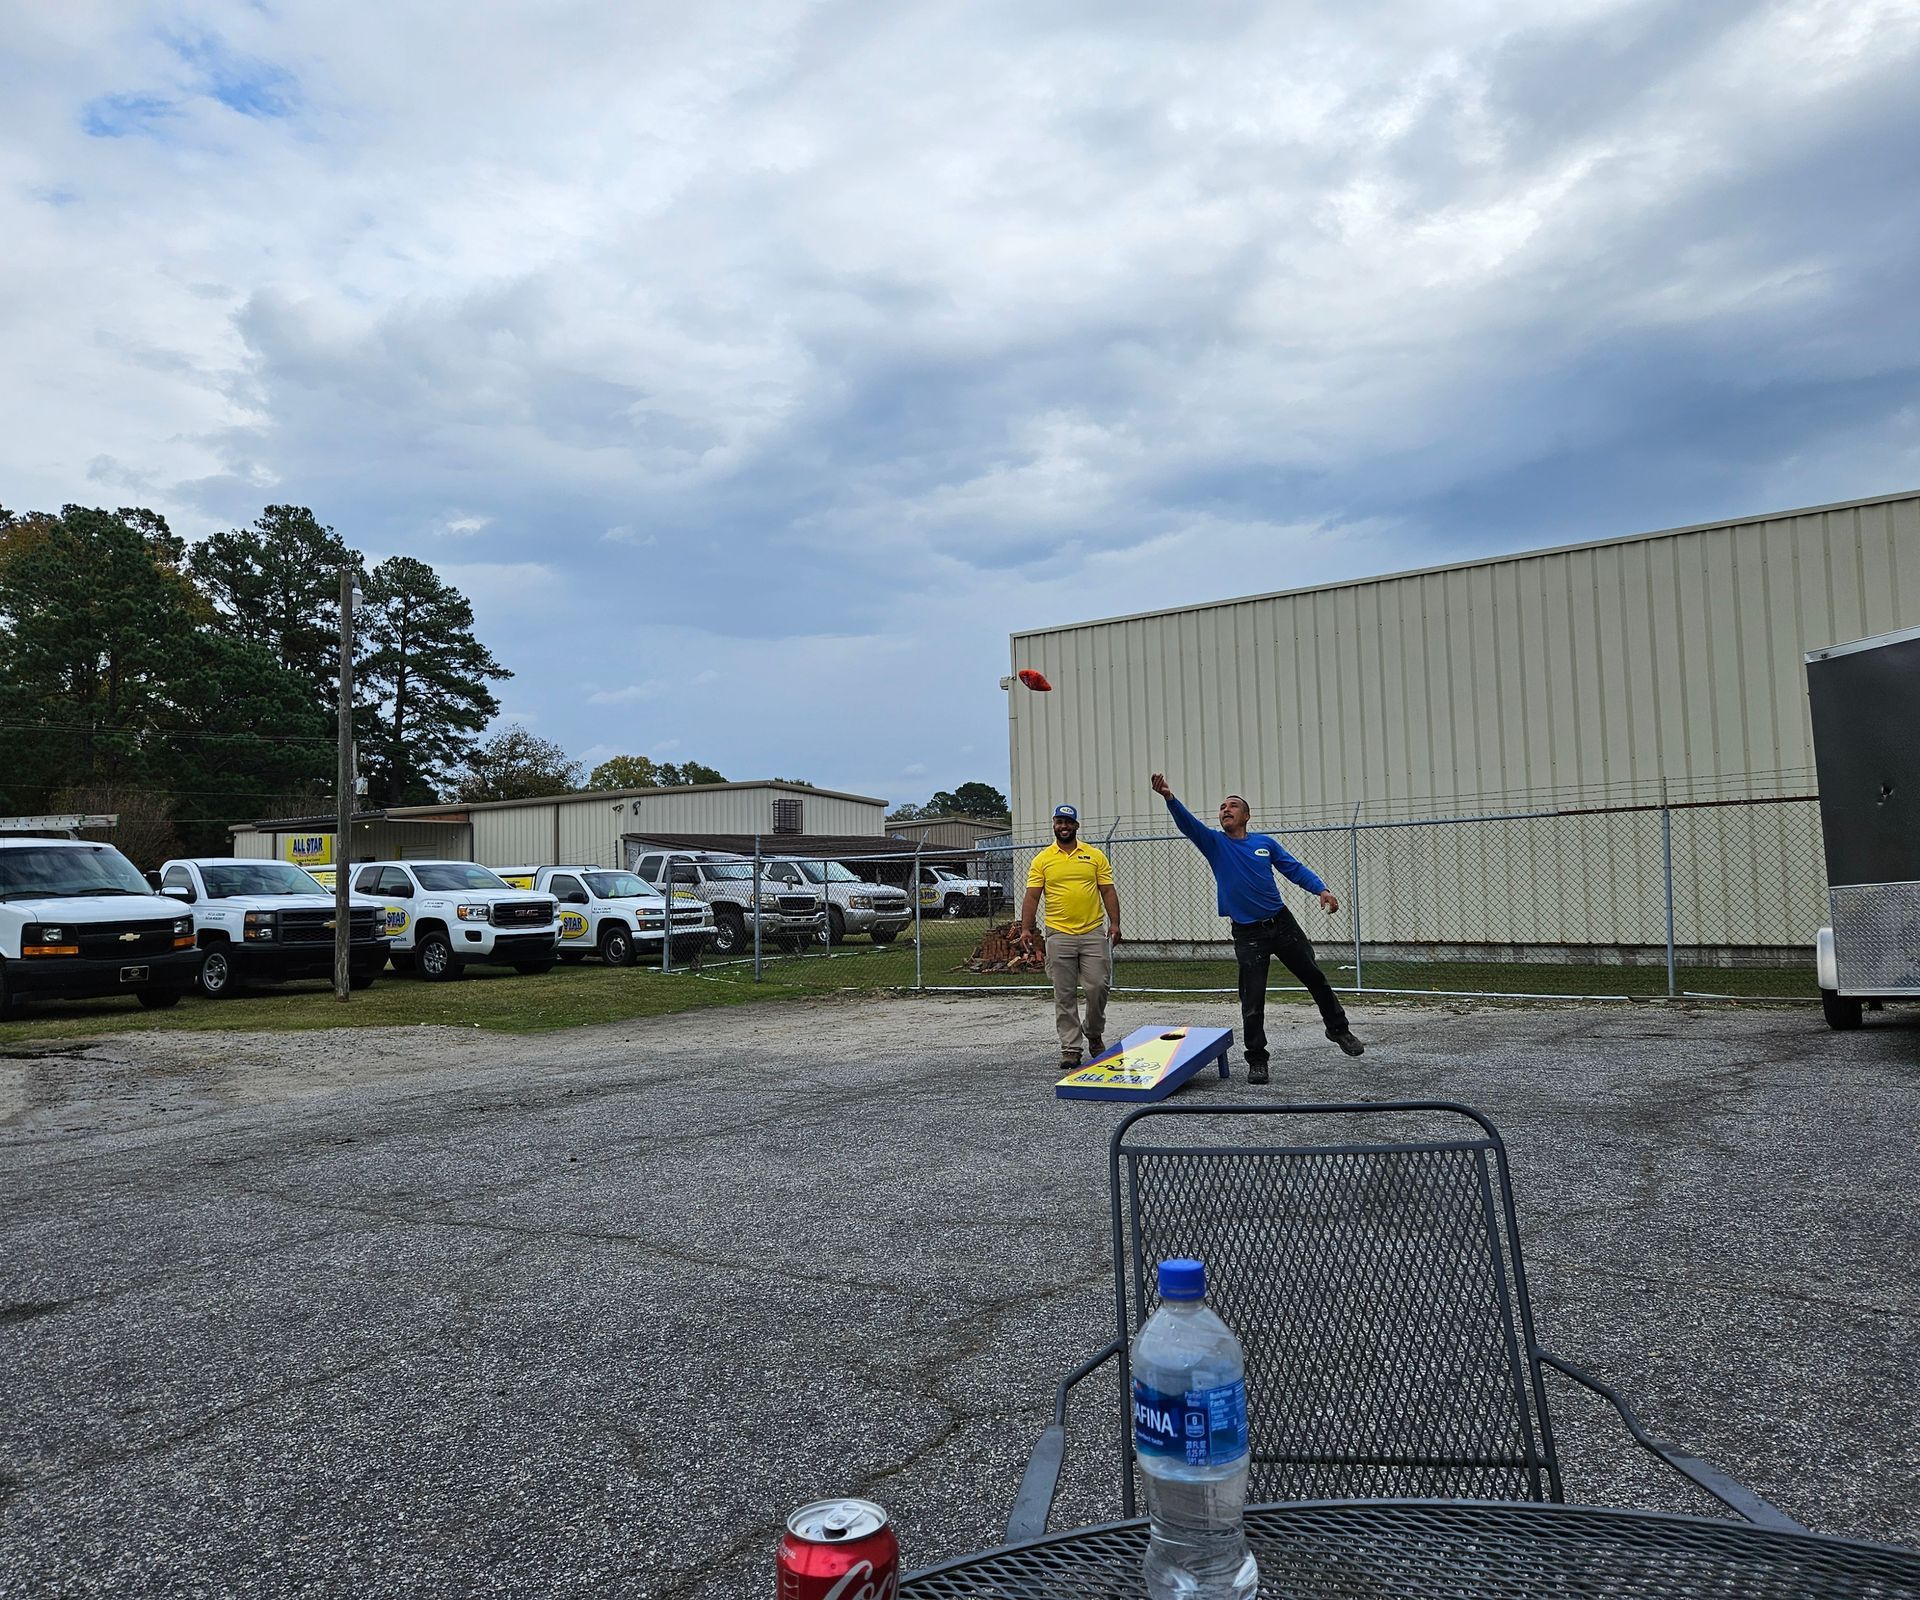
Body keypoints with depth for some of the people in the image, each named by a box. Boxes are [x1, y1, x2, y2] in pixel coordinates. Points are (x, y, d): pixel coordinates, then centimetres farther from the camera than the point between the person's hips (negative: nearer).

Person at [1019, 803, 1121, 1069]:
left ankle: (1094, 1034, 23)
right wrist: (1026, 928, -9)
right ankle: (1070, 1048, 10)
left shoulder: (1095, 856, 6)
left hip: (1093, 934, 0)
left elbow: (1108, 891, 5)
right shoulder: (1042, 860, 4)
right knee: (1064, 995, 3)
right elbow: (1032, 896, 1)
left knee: (1098, 987, -1)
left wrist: (1114, 923, -6)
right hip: (1059, 936, 0)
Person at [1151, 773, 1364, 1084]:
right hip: (1247, 934, -2)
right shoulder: (1214, 843, -1)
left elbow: (1295, 869, 3)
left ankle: (1338, 1029, 34)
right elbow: (1187, 823, -16)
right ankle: (1256, 1060, 12)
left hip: (1282, 923, 2)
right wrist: (1169, 797, -34)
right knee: (1252, 1000, -2)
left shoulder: (1265, 842, 5)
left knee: (1314, 977, 12)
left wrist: (1321, 889, -13)